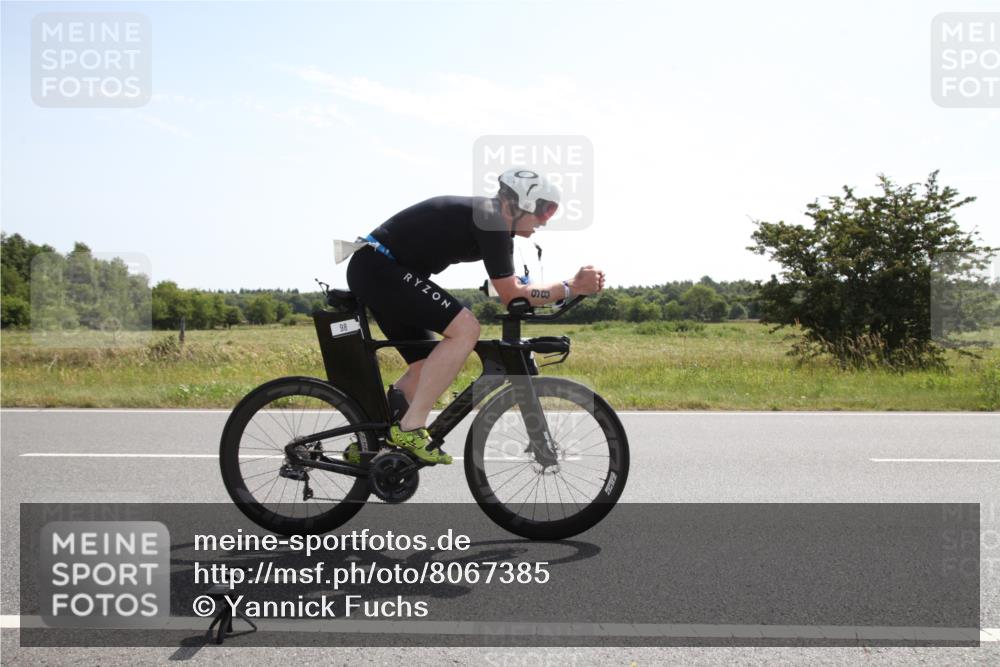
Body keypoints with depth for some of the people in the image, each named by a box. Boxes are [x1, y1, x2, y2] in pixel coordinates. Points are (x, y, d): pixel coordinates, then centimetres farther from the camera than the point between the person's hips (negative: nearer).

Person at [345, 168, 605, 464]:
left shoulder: (487, 219, 15)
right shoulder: (490, 221, -16)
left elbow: (512, 287, 18)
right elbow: (511, 295, -14)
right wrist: (572, 287, -12)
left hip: (371, 272, 11)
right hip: (377, 269, -11)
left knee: (427, 367, 13)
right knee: (465, 328, -21)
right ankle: (411, 428, -17)